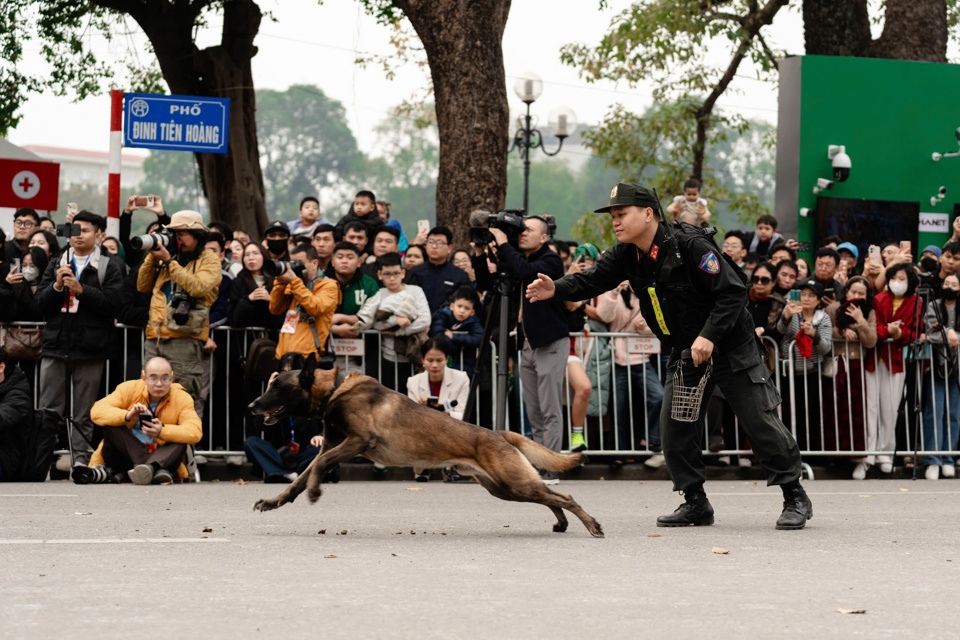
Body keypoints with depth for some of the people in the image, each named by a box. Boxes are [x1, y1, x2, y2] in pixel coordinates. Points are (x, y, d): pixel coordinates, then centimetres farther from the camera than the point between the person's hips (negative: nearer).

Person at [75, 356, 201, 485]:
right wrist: (127, 416, -32)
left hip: (160, 456, -1)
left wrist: (162, 431, -38)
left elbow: (195, 431, -22)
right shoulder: (130, 389, -4)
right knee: (111, 427, -24)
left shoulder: (182, 398, -5)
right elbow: (97, 411, -15)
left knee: (181, 443, -27)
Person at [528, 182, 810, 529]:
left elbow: (733, 292, -24)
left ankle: (796, 499, 5)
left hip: (731, 345, -7)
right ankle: (695, 503, 12)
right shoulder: (627, 255, -1)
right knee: (675, 426, 1)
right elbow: (593, 279, -9)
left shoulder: (690, 245, -23)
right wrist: (556, 289, -28)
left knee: (761, 422, -4)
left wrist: (709, 336, -31)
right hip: (686, 351, 7)